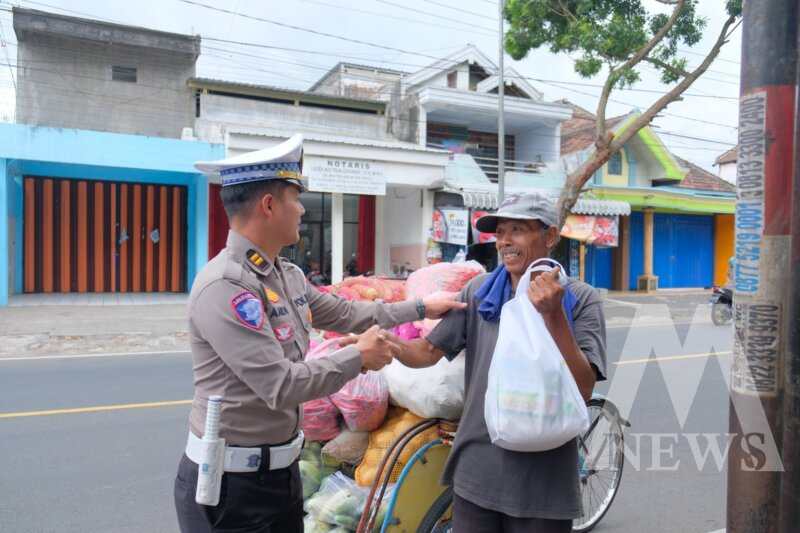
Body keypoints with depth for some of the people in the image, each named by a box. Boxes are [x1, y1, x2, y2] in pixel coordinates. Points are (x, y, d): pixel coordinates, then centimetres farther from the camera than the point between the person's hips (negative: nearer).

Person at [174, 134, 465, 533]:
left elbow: (345, 314, 17)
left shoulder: (288, 275, 3)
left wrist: (419, 308, 19)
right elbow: (280, 385, -27)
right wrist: (359, 357, -15)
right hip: (230, 481, -8)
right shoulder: (224, 286, -24)